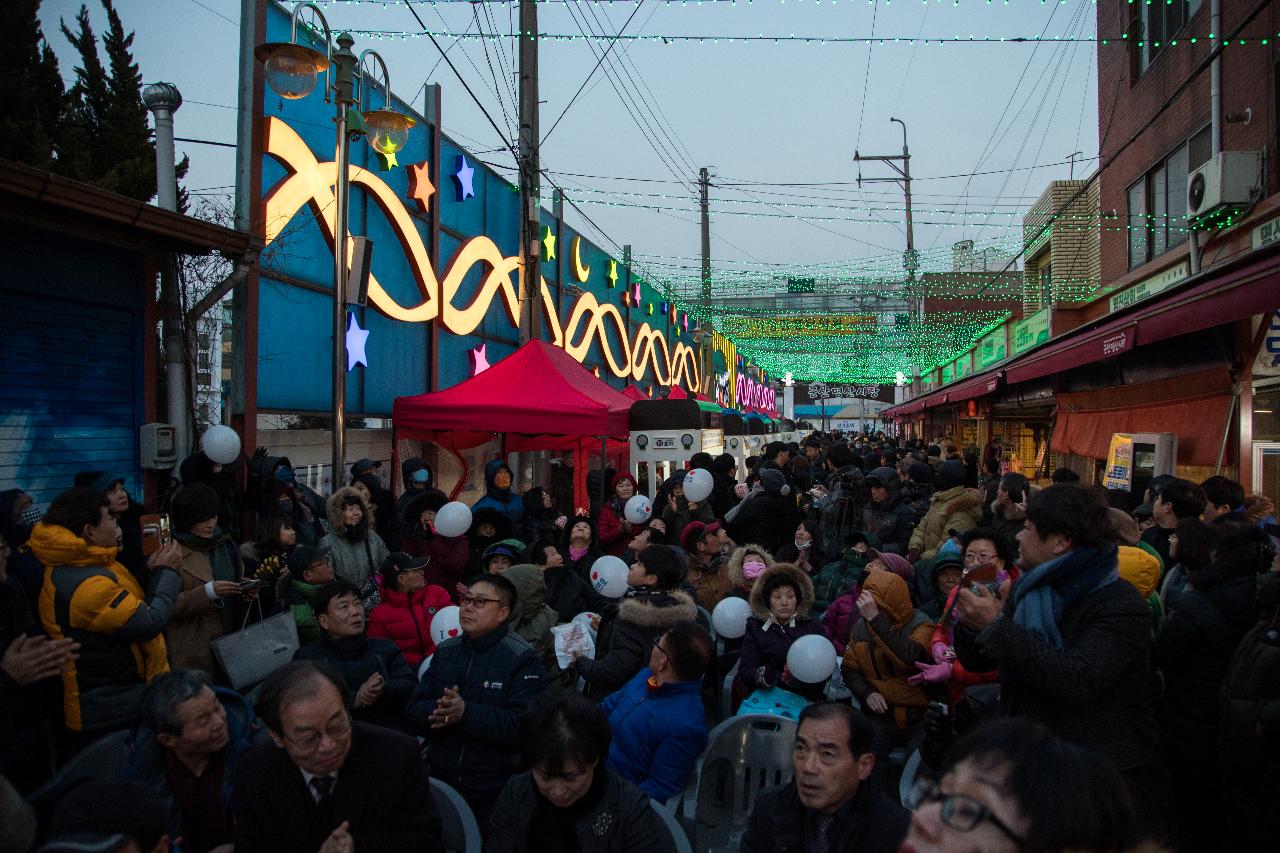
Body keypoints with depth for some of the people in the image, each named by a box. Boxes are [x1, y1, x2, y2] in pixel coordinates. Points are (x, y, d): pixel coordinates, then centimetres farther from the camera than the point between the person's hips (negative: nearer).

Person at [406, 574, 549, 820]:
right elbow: (414, 709, 2)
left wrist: (466, 713, -30)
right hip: (441, 782, 5)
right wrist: (439, 713, -20)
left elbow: (524, 724, -22)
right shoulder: (445, 651, 7)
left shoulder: (522, 658, -12)